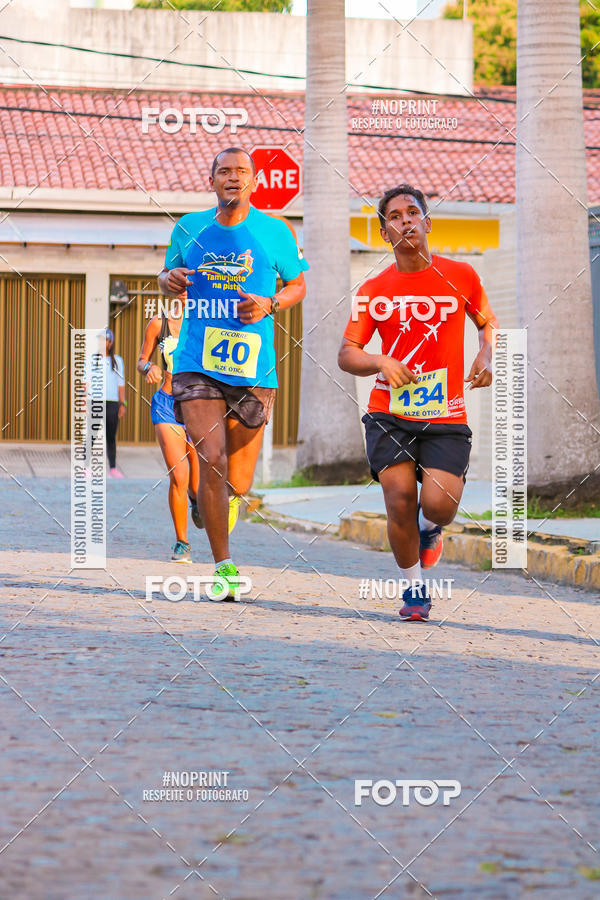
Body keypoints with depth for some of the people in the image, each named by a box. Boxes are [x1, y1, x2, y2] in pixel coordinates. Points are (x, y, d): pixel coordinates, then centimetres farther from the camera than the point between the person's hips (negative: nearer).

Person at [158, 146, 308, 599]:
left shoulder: (275, 232, 3)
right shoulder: (189, 228, 7)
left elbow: (298, 285, 13)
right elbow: (169, 276, 21)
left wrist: (270, 304, -7)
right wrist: (171, 280, -3)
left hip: (253, 365, 0)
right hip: (197, 363, 0)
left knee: (238, 478, 7)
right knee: (210, 459, -16)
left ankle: (232, 498, 46)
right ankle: (224, 566, -8)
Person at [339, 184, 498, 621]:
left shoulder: (460, 276, 2)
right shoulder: (374, 290, 1)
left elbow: (489, 321, 19)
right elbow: (346, 354, 3)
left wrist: (486, 356, -2)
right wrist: (382, 362, -17)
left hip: (446, 414, 0)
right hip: (389, 413, 0)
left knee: (438, 505, -15)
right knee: (400, 499, -12)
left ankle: (429, 529, 24)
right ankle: (415, 586, 11)